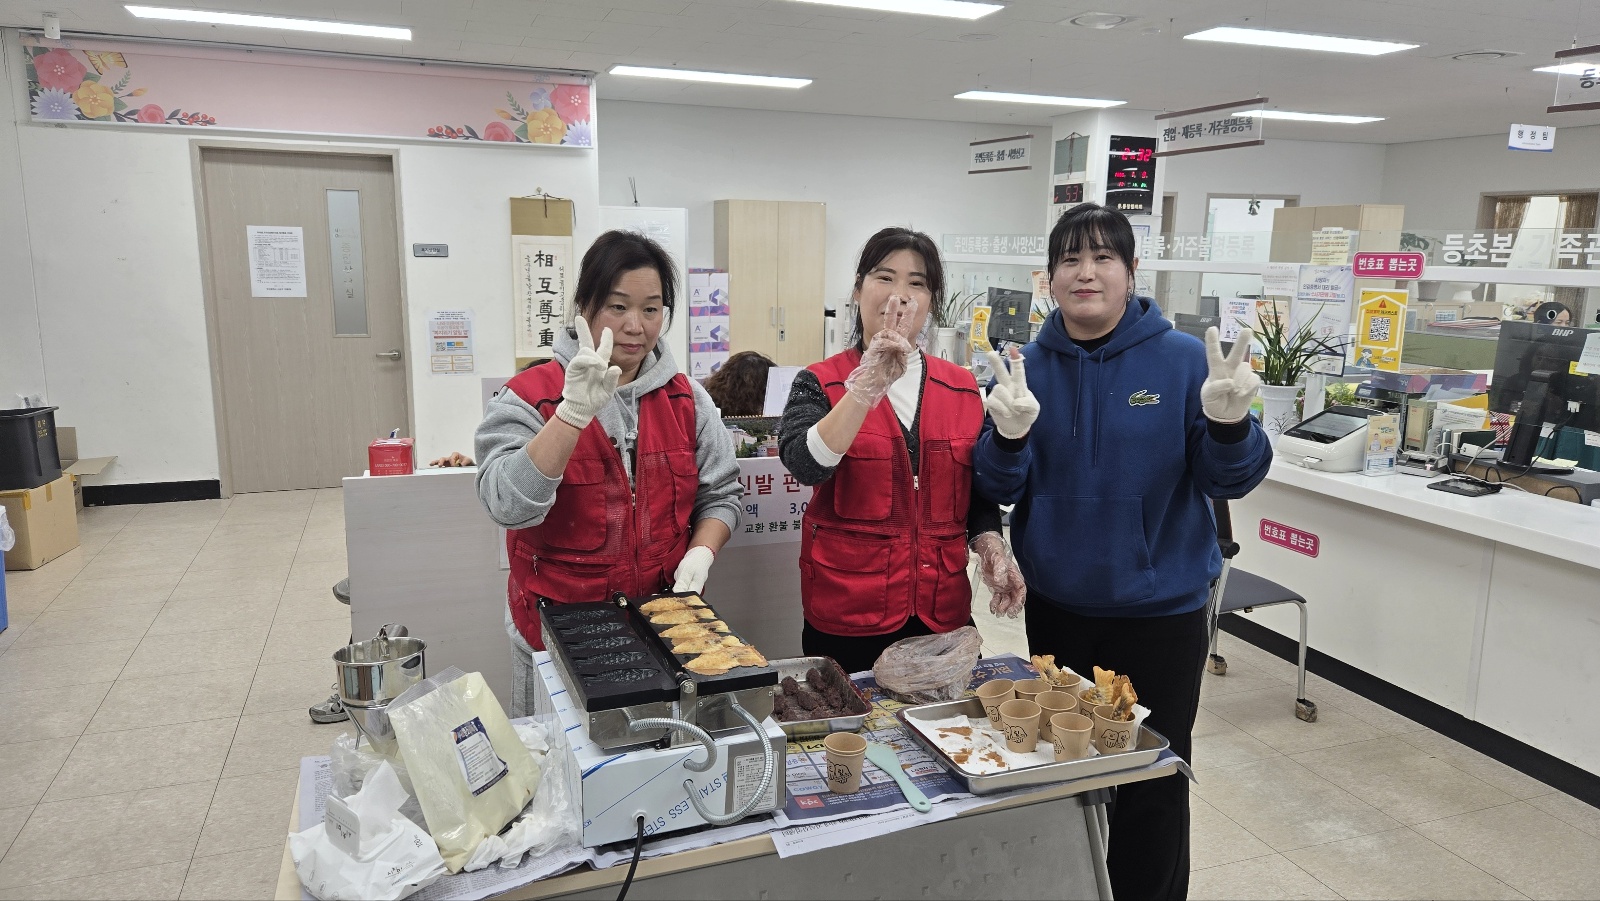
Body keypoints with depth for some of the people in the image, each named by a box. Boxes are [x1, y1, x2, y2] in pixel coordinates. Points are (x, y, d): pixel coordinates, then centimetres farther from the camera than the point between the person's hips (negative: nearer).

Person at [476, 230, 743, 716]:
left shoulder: (685, 397, 4)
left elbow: (720, 492, 9)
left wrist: (701, 552, -11)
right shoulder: (530, 395, -8)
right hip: (558, 629, -3)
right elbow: (508, 504, -22)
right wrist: (574, 412, -31)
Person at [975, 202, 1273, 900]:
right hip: (1055, 608, 3)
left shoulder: (1183, 361, -9)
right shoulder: (1030, 366, -2)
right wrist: (1009, 433, -25)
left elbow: (1227, 481, -10)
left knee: (1152, 786, 11)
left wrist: (1227, 423, -30)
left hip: (1159, 611, -2)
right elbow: (1002, 489, -5)